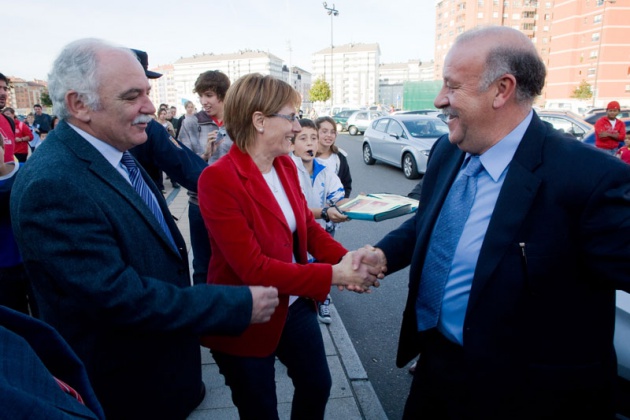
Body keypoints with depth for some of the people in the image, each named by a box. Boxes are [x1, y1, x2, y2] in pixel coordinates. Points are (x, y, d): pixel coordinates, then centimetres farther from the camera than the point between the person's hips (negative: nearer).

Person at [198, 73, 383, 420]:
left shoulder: (285, 165, 0)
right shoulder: (217, 179, -25)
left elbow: (307, 225, 2)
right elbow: (253, 267, -27)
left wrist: (345, 258, -17)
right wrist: (332, 275, -27)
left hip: (295, 305, 7)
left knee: (318, 385, 24)